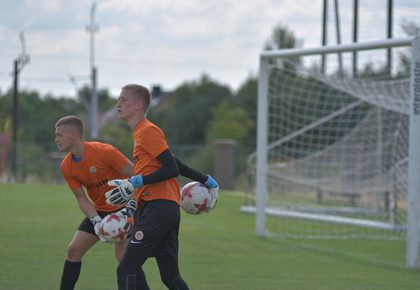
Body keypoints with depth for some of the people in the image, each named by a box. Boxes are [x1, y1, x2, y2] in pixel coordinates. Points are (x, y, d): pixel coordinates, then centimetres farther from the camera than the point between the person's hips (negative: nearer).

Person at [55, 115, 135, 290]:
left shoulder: (104, 151, -23)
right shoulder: (67, 167, -3)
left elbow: (135, 174, -19)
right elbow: (81, 198, -1)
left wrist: (131, 206, -26)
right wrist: (96, 221, -18)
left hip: (123, 209, -6)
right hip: (99, 211, 7)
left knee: (123, 256, -19)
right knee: (74, 250, 0)